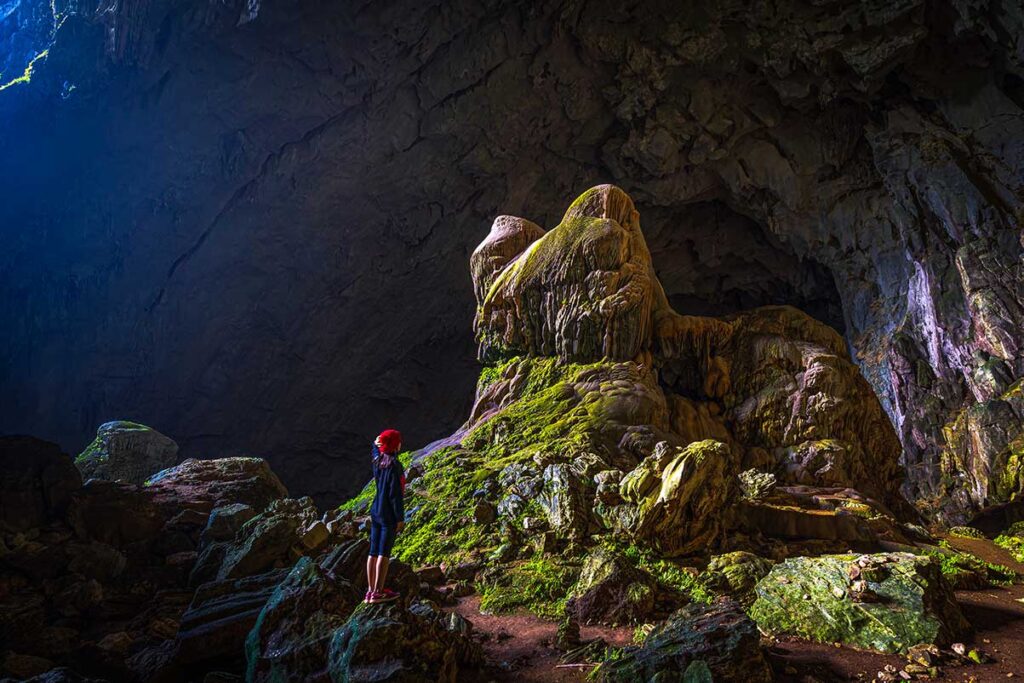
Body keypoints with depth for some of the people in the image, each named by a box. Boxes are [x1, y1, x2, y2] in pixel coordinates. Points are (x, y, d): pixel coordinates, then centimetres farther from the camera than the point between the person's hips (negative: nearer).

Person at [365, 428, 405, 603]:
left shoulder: (377, 460, 5)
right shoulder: (394, 466, -18)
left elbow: (377, 450, 33)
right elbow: (396, 494, -18)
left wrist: (377, 443, 16)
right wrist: (400, 518, -14)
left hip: (375, 512, 8)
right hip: (389, 515, -8)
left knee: (374, 552, 10)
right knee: (384, 553, -2)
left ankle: (370, 590, 17)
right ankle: (378, 592, 1)